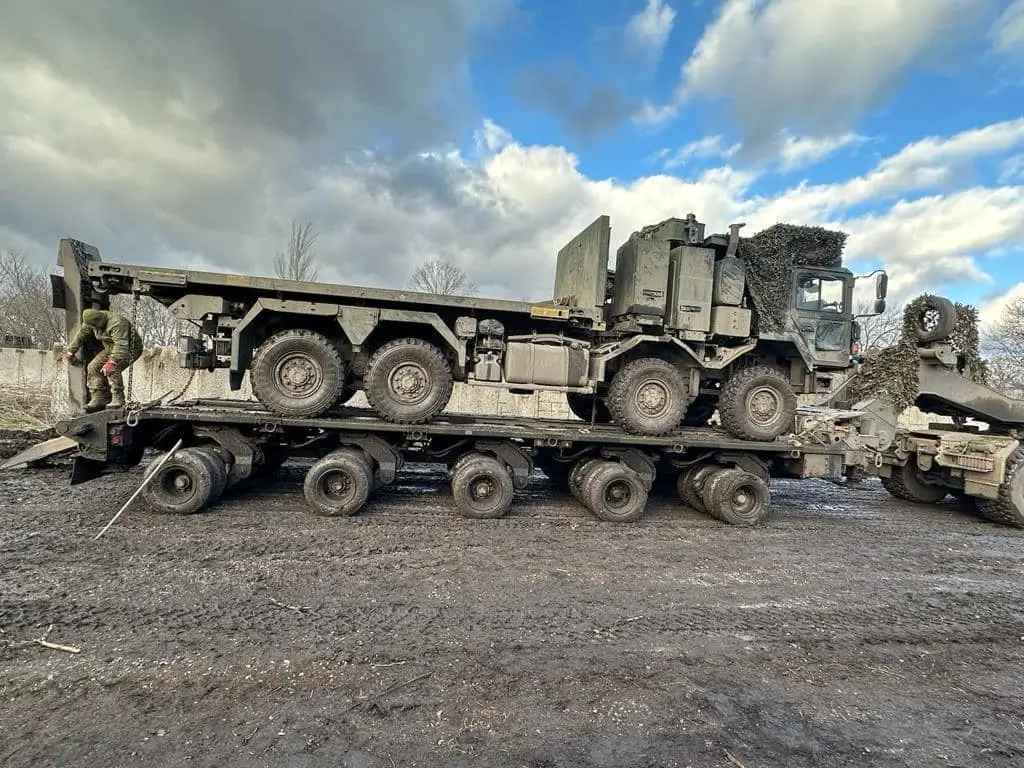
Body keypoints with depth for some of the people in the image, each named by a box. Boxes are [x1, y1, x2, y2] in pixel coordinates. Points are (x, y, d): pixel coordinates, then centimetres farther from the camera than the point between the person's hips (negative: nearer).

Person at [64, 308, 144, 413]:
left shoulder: (116, 323, -32)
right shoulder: (91, 321, -4)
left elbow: (121, 345, -43)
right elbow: (80, 335, 13)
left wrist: (112, 362, -53)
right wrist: (70, 352, 20)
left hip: (130, 348, -9)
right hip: (111, 348, 9)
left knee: (112, 369, -29)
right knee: (94, 367, -3)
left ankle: (118, 399, -24)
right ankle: (98, 399, -2)